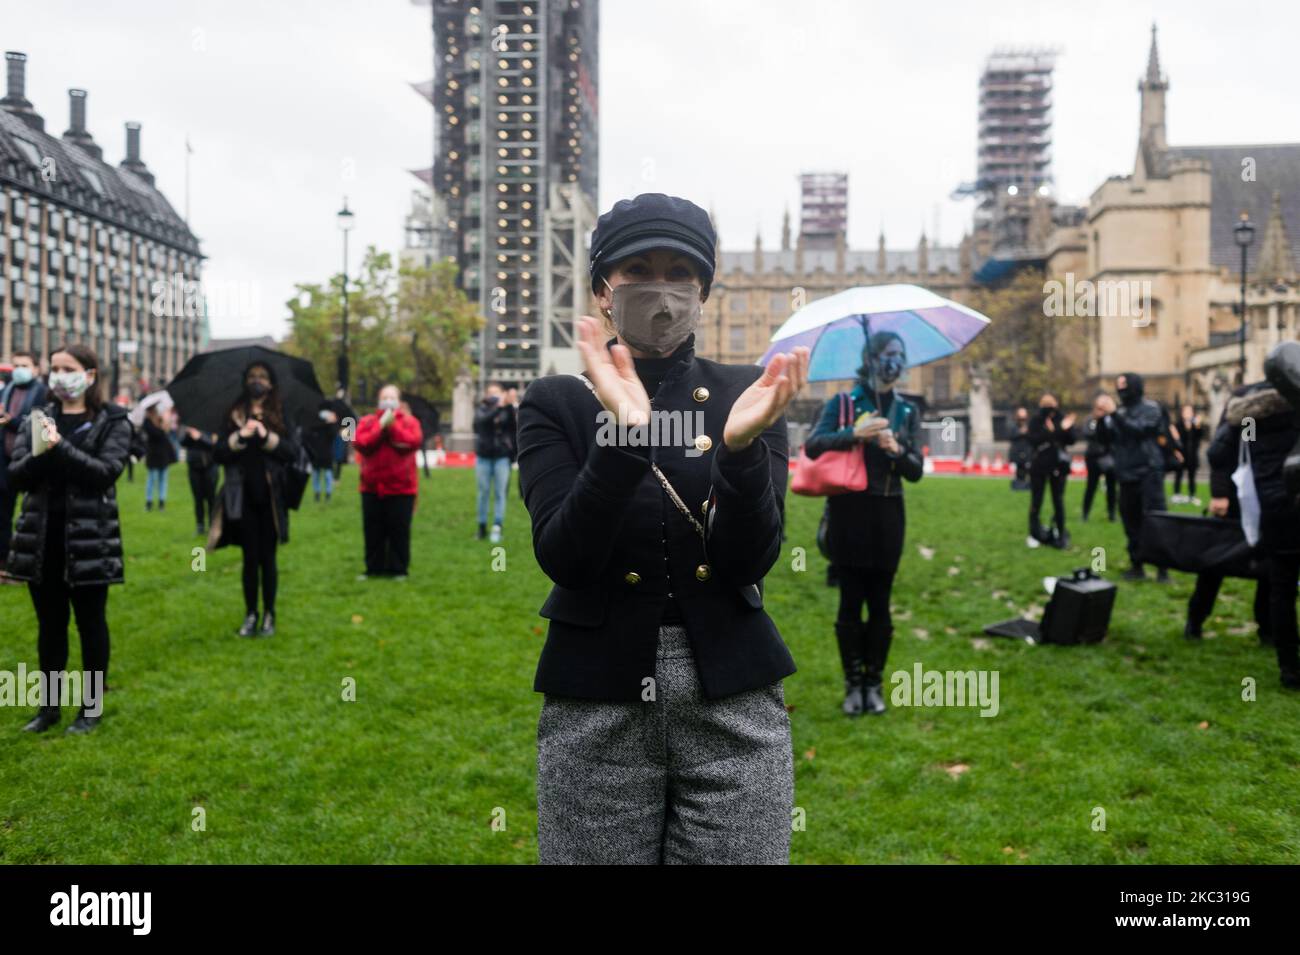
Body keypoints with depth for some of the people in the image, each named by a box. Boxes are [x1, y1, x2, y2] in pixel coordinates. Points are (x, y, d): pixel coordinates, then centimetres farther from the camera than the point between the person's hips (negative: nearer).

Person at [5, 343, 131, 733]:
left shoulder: (112, 421, -3)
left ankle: (92, 706, 17)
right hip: (41, 536, 4)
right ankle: (49, 705, 23)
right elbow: (16, 475, 2)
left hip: (89, 537, -4)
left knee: (90, 623, 6)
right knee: (49, 624, 12)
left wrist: (59, 447, -22)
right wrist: (39, 454, -18)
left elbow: (105, 472, -15)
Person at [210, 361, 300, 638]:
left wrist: (267, 436, -16)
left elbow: (293, 452, -4)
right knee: (250, 557, 2)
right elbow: (218, 453, 0)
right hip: (244, 498, 0)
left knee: (267, 557, 3)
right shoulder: (234, 416, 7)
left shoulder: (280, 416, 6)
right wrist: (240, 436, -14)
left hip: (270, 498, 0)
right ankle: (250, 615, 12)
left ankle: (269, 615, 12)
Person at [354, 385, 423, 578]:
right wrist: (380, 426, -14)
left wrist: (393, 425, -15)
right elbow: (360, 443, -10)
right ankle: (374, 568, 16)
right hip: (372, 488, 2)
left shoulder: (409, 421, 4)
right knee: (373, 532, 7)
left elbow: (414, 442, -15)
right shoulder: (367, 422, 8)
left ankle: (398, 569, 9)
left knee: (399, 531, 1)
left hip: (401, 488, -2)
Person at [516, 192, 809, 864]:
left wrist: (740, 445, -23)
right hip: (597, 706, 0)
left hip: (735, 704, 1)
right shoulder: (556, 403, 2)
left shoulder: (746, 394, 4)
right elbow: (563, 558, -12)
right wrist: (623, 436, -26)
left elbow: (751, 562, -6)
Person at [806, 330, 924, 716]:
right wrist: (854, 434, -27)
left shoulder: (907, 412, 9)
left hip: (887, 515, 2)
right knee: (850, 602, 2)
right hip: (848, 513, -2)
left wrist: (896, 451, -16)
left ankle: (874, 683, 14)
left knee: (880, 603, 5)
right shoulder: (843, 403, 1)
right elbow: (812, 445, -13)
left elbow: (916, 471, 4)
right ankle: (853, 684, 12)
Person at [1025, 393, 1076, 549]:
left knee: (1058, 501, 5)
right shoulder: (1035, 421, -3)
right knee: (1036, 501, 2)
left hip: (1058, 466, 1)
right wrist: (1049, 432, -28)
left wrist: (1066, 429, -22)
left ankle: (1060, 534, 10)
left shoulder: (1062, 420, 1)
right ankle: (1034, 534, 10)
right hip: (1039, 466, -1)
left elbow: (1071, 441, -4)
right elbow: (1032, 440, -17)